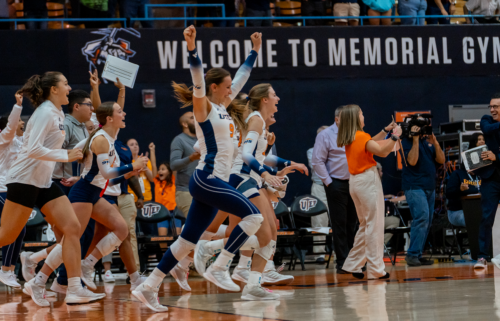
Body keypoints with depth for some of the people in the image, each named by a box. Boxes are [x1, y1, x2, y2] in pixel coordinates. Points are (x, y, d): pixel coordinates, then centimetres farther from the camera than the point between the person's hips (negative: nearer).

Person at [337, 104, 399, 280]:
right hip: (368, 180, -9)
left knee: (365, 225, 17)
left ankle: (353, 264, 17)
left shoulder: (349, 139, 11)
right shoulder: (361, 136, -15)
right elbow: (382, 151, -22)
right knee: (374, 225, -5)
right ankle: (375, 269, -5)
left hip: (355, 181, 9)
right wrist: (394, 136, -13)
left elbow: (370, 144, 23)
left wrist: (385, 131, 23)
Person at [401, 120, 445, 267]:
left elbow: (441, 160, 10)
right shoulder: (406, 141, -4)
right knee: (422, 217, -21)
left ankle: (417, 255, 10)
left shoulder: (427, 141, 17)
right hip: (414, 186, -8)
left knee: (427, 222, 6)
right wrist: (415, 140, -17)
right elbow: (412, 161, -19)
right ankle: (412, 255, -20)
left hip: (430, 187, 8)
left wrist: (435, 143, -5)